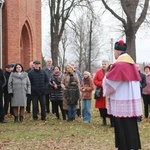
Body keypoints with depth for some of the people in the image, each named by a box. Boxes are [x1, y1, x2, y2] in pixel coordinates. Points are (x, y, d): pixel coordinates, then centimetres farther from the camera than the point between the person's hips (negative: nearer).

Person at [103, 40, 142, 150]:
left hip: (121, 100, -8)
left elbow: (109, 81, -12)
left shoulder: (118, 64, -15)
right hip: (132, 98, 8)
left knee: (122, 126, -1)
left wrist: (104, 80, 10)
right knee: (131, 124, 12)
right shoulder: (131, 63, 10)